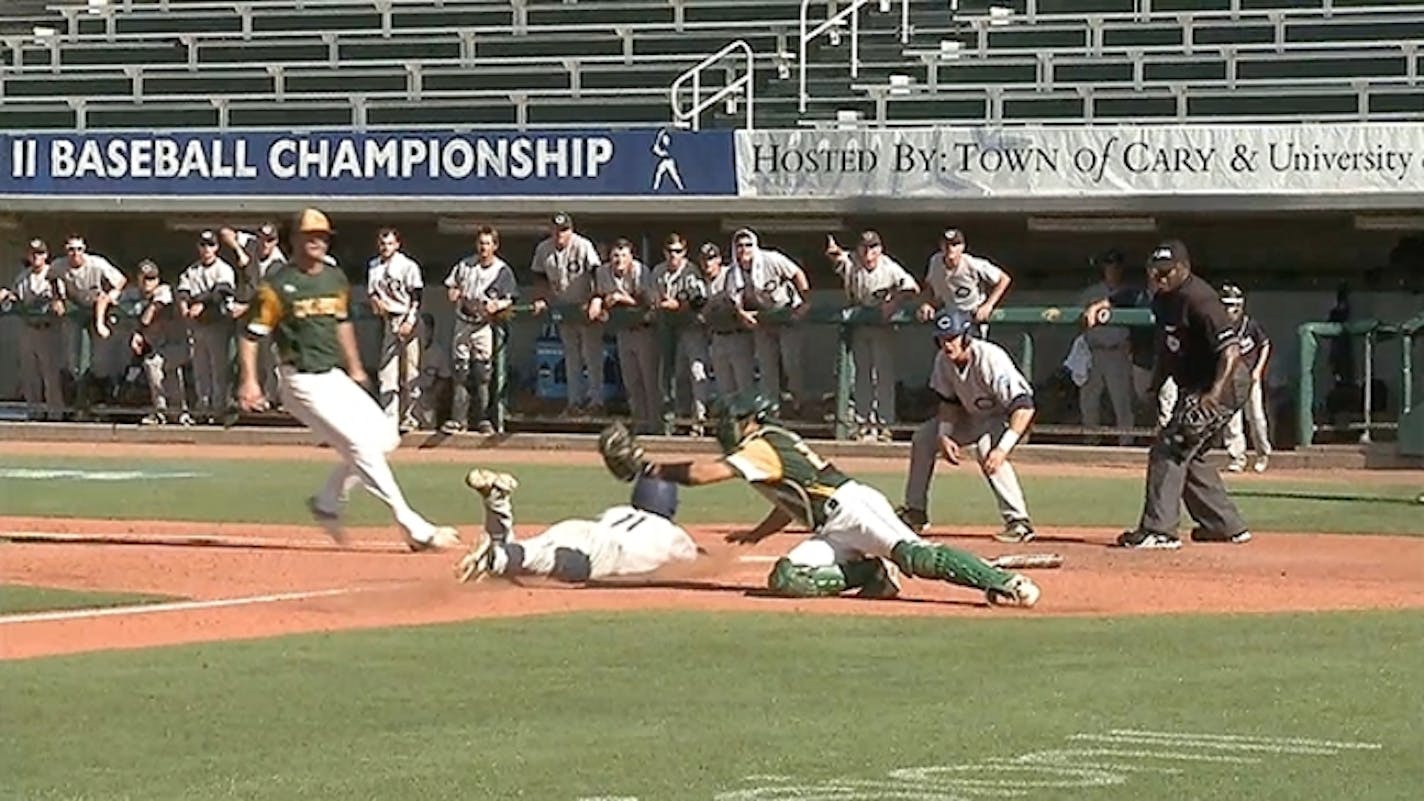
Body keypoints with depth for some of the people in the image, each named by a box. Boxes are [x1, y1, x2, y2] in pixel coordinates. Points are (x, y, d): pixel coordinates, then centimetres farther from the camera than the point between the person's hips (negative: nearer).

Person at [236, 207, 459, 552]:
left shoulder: (336, 280, 11)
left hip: (336, 378, 8)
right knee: (362, 447, -15)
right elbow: (250, 334, -10)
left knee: (384, 438, 5)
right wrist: (250, 381, -19)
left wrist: (355, 367, 27)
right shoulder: (278, 286, -11)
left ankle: (328, 501, 19)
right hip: (304, 384, -8)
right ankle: (414, 529, -15)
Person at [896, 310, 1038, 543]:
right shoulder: (944, 360, -15)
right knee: (923, 437, 5)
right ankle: (914, 513, 18)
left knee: (987, 449, -35)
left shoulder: (991, 360, -37)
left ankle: (1018, 522, -32)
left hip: (1010, 415, -8)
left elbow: (1023, 407, -42)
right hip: (973, 415, 8)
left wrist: (1003, 448, -51)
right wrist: (944, 436, -15)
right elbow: (949, 402, 2)